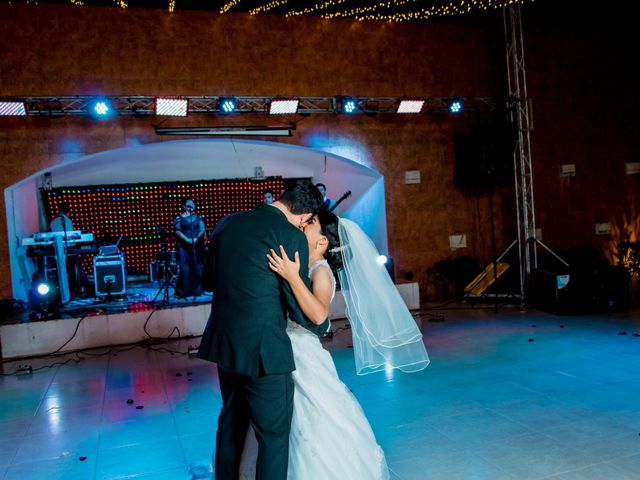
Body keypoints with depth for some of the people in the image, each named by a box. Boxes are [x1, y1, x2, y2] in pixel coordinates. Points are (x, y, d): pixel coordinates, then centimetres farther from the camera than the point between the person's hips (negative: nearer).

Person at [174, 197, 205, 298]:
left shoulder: (198, 218, 13)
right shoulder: (179, 218, 6)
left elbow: (202, 229, 4)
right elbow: (177, 231, -4)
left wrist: (196, 238, -14)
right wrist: (187, 239, -16)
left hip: (197, 246, 3)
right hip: (183, 247, -2)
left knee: (197, 268, 1)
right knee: (184, 269, -7)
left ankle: (197, 290, 10)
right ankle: (184, 291, -2)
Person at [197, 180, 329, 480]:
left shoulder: (227, 224, 6)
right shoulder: (292, 236, -14)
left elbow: (211, 277, 16)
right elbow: (301, 308, -10)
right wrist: (323, 326, 10)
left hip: (223, 342, 8)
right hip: (263, 348, -7)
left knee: (231, 421, 25)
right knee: (274, 433, 9)